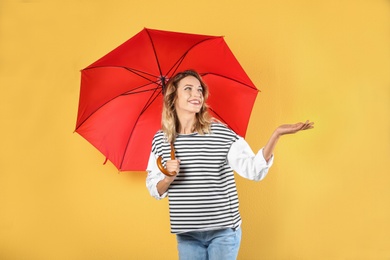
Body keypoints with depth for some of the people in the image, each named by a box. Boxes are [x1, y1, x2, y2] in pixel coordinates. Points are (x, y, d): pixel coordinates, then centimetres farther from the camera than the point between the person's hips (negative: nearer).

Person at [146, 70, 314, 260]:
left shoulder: (221, 133, -8)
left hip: (223, 231, -1)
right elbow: (155, 191, 4)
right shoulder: (160, 140, -2)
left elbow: (254, 170, -17)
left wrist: (276, 134, -28)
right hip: (186, 233, 2)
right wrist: (168, 178, -17)